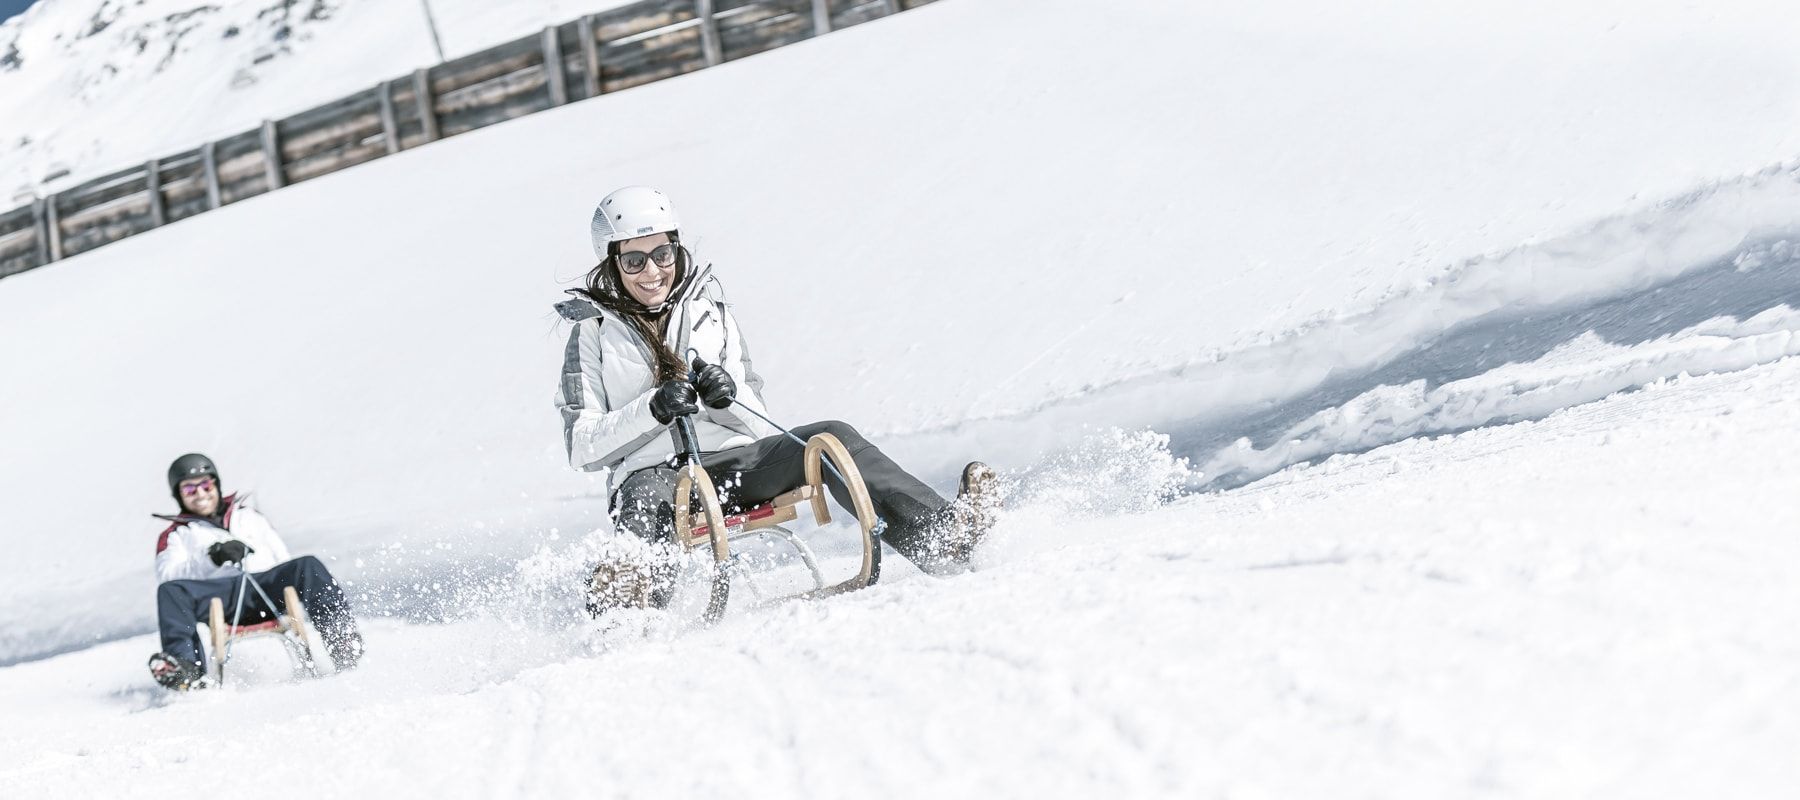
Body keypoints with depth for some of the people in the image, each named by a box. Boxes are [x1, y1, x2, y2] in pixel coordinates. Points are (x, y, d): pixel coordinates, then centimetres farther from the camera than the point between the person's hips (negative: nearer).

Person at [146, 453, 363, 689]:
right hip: (222, 596, -2)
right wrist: (212, 558, -13)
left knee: (308, 566, -26)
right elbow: (167, 576, 4)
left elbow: (282, 559, 26)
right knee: (171, 591, -32)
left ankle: (342, 640, -37)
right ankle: (186, 669, -48)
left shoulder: (248, 516, 33)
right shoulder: (175, 535, 25)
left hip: (268, 589, 2)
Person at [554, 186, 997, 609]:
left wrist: (728, 395, -13)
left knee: (832, 439, -22)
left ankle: (939, 535, -38)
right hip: (653, 474, -3)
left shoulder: (708, 308, 15)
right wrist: (653, 409, -17)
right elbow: (582, 447, -1)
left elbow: (757, 421, 11)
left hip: (733, 462, 3)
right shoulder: (594, 330, 8)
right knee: (645, 499, -40)